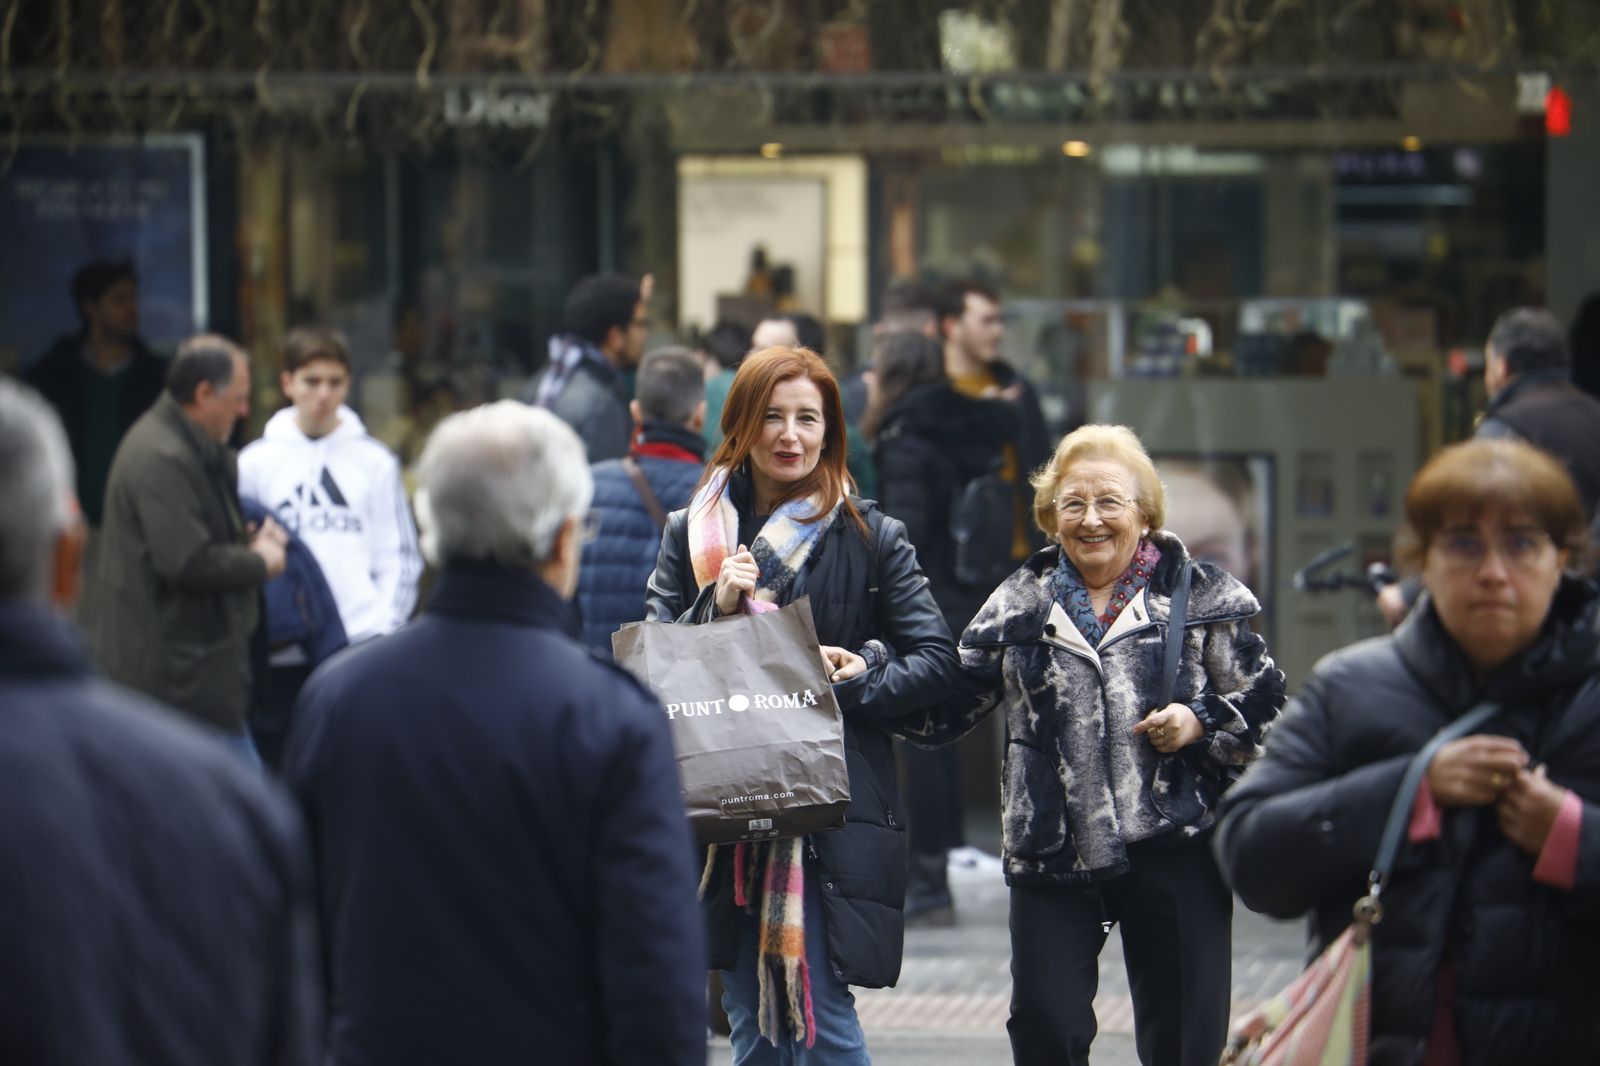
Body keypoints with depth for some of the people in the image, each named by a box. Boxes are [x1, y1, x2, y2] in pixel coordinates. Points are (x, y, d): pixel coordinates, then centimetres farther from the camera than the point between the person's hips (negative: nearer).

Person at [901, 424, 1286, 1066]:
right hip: (1053, 850, 2)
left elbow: (1264, 702, 6)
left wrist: (1200, 723, -12)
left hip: (1173, 848, -2)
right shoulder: (1018, 605, 11)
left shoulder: (1201, 597, 4)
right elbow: (947, 702, 12)